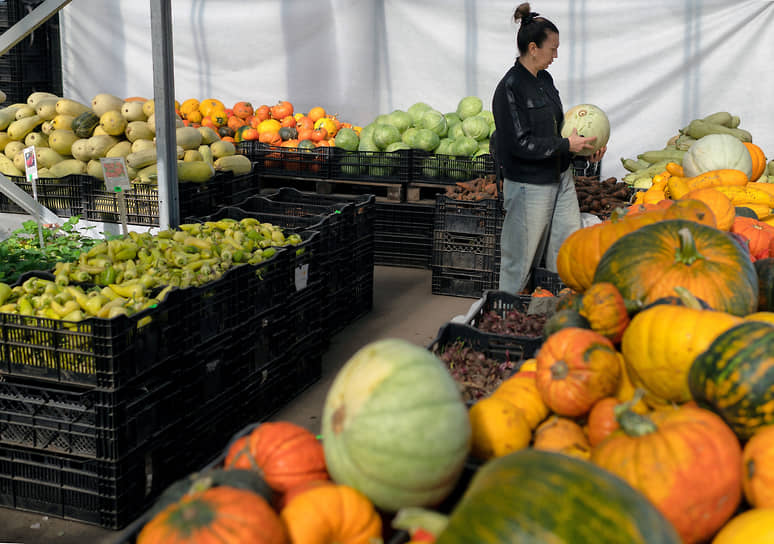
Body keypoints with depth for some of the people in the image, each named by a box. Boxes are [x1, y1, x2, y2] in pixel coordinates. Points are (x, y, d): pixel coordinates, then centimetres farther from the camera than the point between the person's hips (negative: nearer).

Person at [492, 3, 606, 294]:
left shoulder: (545, 79, 9)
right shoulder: (510, 88, -17)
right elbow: (520, 144, -20)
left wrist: (585, 146, 5)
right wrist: (566, 145, -18)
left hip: (560, 178, 8)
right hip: (529, 186, -8)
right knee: (522, 259, 4)